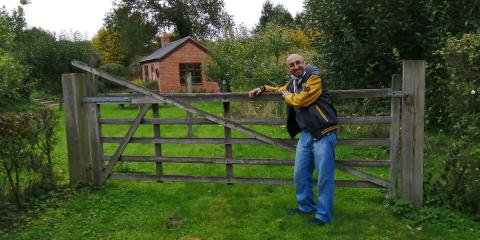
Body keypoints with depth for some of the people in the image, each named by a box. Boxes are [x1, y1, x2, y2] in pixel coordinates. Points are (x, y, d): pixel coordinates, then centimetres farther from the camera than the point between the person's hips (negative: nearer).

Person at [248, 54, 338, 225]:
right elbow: (281, 90, 36)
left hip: (323, 133, -8)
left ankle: (324, 215, 11)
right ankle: (306, 206, 32)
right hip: (306, 134, 8)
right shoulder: (293, 82, 14)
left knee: (324, 177, -1)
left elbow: (300, 100, -22)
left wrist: (286, 95, -2)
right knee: (300, 173, 14)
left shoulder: (314, 77, -12)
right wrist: (263, 88, 21)